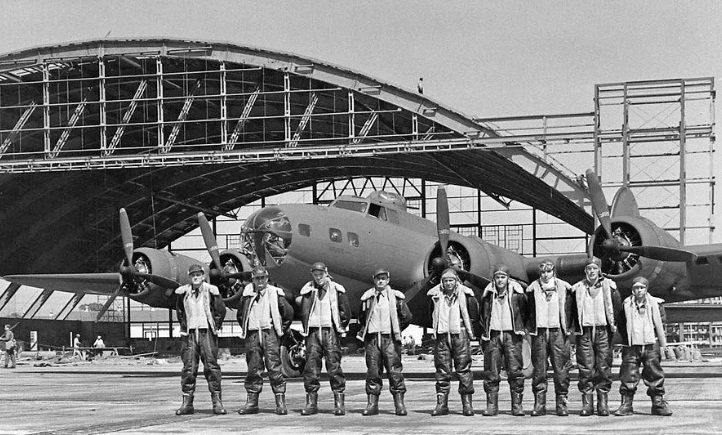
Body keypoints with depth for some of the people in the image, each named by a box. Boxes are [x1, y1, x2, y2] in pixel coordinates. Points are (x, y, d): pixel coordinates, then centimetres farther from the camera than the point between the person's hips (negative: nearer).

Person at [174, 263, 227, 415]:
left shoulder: (211, 291, -2)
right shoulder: (184, 293, 5)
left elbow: (221, 310, 5)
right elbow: (180, 310, 21)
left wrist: (215, 327, 2)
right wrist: (184, 327, 14)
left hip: (207, 332, -2)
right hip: (190, 333, 2)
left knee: (211, 366, -4)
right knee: (188, 367, 1)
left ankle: (217, 401, 0)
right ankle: (187, 403, 5)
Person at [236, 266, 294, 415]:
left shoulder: (275, 293, 2)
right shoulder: (247, 294, 10)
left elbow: (288, 312, 7)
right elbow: (240, 314, 23)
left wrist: (282, 330, 5)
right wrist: (245, 329, 15)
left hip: (270, 333, -3)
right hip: (252, 334, 3)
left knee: (274, 368, -7)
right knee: (253, 369, 5)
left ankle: (281, 402, -5)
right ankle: (252, 402, 10)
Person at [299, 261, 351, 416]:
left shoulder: (337, 290, 4)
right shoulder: (308, 290, 7)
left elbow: (346, 312, 9)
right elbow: (304, 312, 5)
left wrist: (340, 327, 7)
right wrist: (306, 329, 0)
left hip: (331, 331, -2)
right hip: (313, 331, 2)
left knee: (334, 365, -5)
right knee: (311, 366, -1)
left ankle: (339, 402, -3)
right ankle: (311, 402, 3)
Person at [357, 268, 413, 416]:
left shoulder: (396, 297, 3)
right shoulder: (367, 298, 9)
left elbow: (407, 317, 7)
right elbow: (362, 318, 23)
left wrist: (395, 330, 8)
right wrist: (366, 331, 13)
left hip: (390, 338, -2)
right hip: (372, 338, 2)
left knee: (395, 371, -5)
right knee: (373, 371, 1)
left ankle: (399, 404, -3)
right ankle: (372, 404, 4)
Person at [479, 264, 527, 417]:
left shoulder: (517, 293, 0)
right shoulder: (488, 294, 6)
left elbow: (524, 311, 11)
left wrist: (521, 329, 8)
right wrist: (484, 333, 14)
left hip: (511, 335, -2)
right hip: (493, 335, 2)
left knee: (515, 370, -4)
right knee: (491, 372, 1)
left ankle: (517, 405, 1)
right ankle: (491, 405, 5)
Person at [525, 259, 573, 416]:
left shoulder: (564, 287, 6)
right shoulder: (533, 288, 7)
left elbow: (570, 309, 9)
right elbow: (528, 311, 11)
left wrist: (567, 327, 3)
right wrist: (531, 328, 4)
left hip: (558, 331, -1)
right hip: (539, 332, 1)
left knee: (561, 369, -3)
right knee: (539, 369, 1)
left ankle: (562, 403, 3)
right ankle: (539, 404, 5)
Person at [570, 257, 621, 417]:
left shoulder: (608, 286, 3)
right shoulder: (578, 288, 6)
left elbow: (617, 307, 4)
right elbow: (572, 310, 13)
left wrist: (614, 324, -2)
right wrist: (575, 327, 5)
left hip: (603, 331, -1)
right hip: (584, 332, 1)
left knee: (604, 367, -1)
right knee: (585, 368, -2)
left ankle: (603, 403, 5)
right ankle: (587, 403, 2)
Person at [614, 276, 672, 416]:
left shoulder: (655, 304, 2)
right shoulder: (626, 305, 3)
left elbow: (660, 323, 8)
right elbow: (621, 325, 11)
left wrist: (661, 340, 5)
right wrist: (626, 339, 6)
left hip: (651, 345, 0)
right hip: (631, 346, 0)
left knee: (655, 375, 2)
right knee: (628, 375, -1)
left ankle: (659, 403, 10)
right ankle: (626, 404, 4)